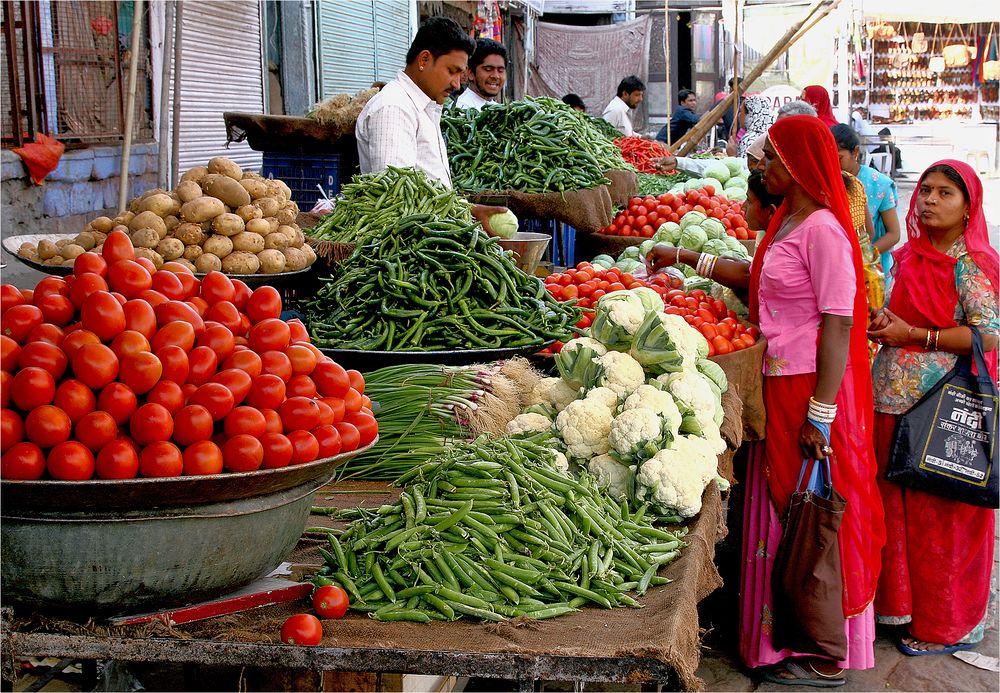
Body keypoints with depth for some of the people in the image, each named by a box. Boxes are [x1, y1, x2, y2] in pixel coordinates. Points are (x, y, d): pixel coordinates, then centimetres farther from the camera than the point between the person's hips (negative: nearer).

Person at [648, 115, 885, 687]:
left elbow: (838, 323, -22)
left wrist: (819, 415, -23)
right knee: (784, 507, 16)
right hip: (780, 388, 9)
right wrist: (687, 259, 28)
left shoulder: (823, 229, -18)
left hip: (813, 390, -9)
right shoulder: (787, 221, 12)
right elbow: (757, 278, 27)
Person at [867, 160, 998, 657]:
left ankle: (948, 625, 16)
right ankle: (902, 601, 28)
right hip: (897, 398, 7)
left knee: (940, 514, 2)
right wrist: (884, 322, 1)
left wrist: (913, 335, -17)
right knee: (898, 502, 13)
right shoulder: (910, 256, 12)